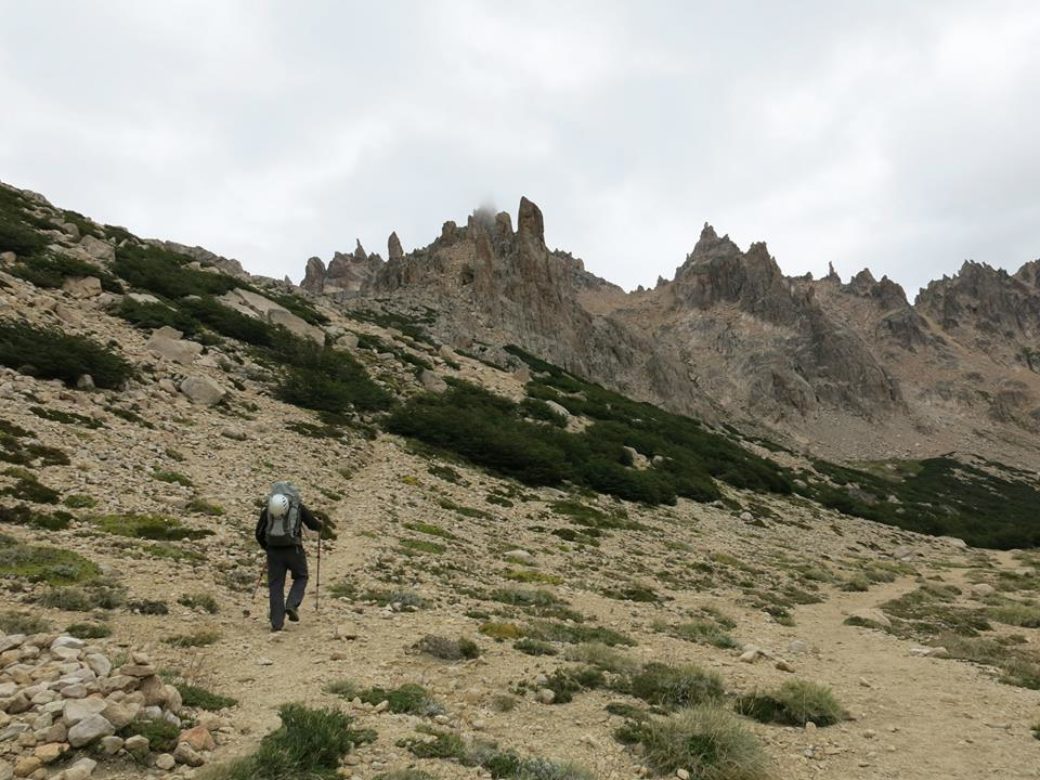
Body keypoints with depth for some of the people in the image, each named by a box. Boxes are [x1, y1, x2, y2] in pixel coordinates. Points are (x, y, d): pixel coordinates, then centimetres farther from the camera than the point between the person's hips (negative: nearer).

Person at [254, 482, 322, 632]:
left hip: (273, 551, 2)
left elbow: (259, 533, 10)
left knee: (275, 585, 10)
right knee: (301, 578, 20)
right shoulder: (298, 507, 0)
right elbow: (315, 525, 4)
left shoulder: (267, 509, 6)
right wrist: (320, 525, 28)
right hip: (293, 550, -2)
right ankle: (292, 605, -3)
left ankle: (276, 623, 7)